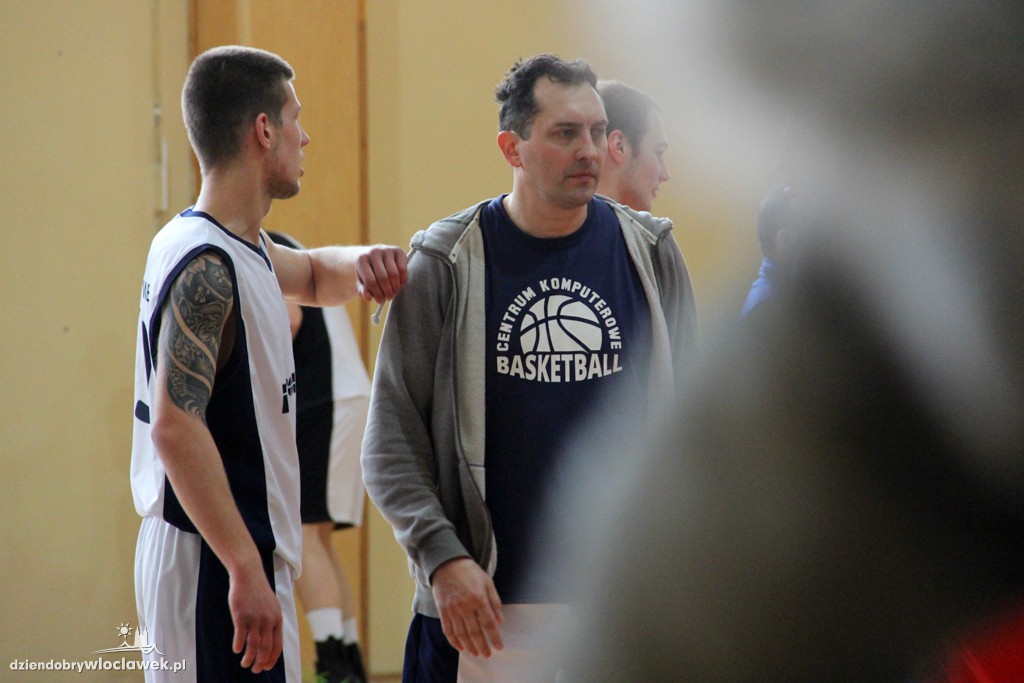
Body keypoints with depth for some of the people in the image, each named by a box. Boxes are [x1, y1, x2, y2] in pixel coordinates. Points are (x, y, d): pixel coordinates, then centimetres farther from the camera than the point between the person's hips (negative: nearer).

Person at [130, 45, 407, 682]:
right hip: (215, 560, -10)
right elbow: (175, 426, -25)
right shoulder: (205, 266, -18)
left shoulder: (243, 246, 12)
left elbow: (312, 275, 33)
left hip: (242, 552, 10)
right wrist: (246, 570, -28)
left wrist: (362, 262, 8)